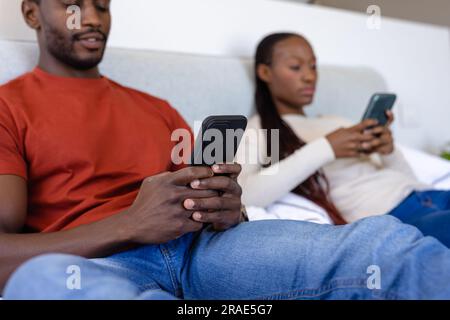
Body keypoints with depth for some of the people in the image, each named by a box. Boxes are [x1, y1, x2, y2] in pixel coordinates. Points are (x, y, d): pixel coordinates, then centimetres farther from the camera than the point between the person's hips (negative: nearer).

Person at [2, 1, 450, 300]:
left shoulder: (156, 109, 26)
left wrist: (228, 209, -8)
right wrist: (130, 224, -18)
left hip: (201, 245, 4)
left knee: (386, 241, -22)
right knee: (45, 278, -43)